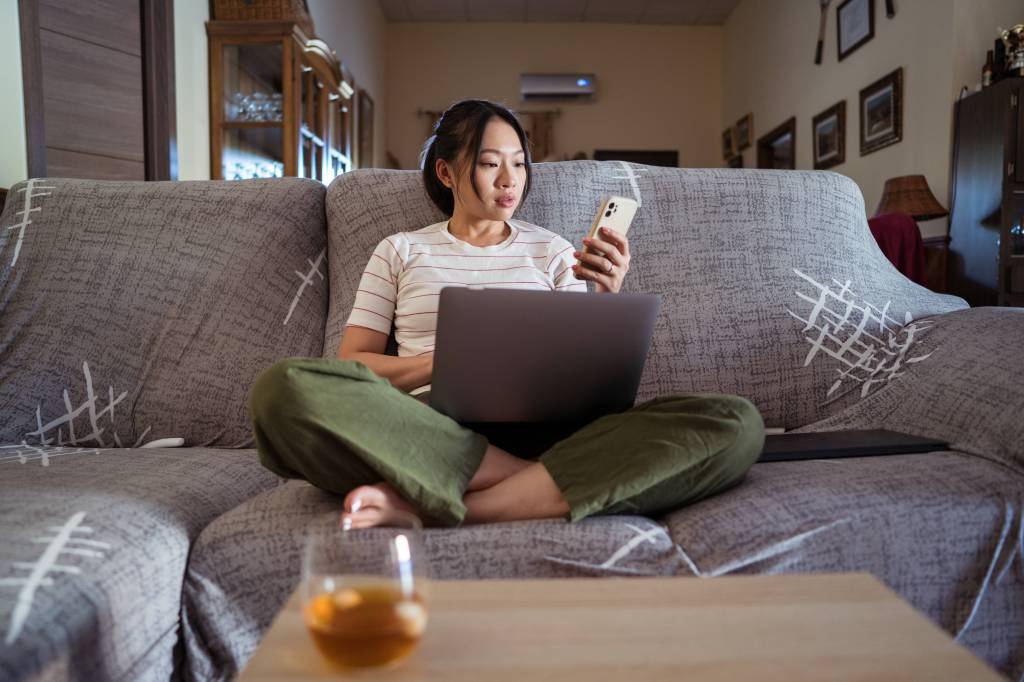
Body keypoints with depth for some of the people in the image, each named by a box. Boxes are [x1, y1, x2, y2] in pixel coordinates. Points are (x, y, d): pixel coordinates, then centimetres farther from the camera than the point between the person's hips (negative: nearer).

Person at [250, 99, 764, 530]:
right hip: (433, 429, -1)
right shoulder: (400, 251, 18)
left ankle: (429, 504, -29)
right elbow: (349, 366, 9)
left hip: (544, 429, 2)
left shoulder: (551, 251, 21)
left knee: (734, 421, -24)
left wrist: (609, 300, -5)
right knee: (284, 386, -30)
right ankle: (547, 484, -24)